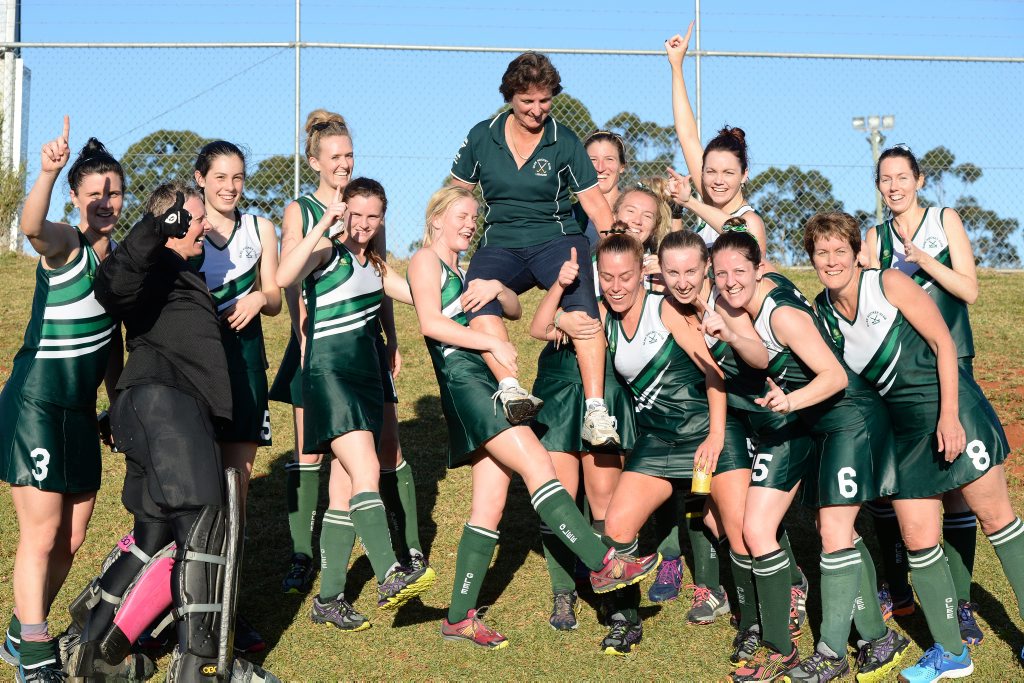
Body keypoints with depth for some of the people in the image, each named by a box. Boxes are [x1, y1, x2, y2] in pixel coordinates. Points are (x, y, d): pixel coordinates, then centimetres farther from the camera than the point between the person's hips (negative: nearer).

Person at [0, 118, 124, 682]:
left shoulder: (117, 253, 8)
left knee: (70, 540, 13)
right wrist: (47, 173, -56)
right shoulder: (64, 243, -13)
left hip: (80, 412, 7)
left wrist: (117, 403, 17)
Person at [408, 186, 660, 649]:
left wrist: (497, 290, -3)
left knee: (490, 506, 4)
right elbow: (431, 322, -13)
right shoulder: (426, 260, 3)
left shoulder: (468, 271, 27)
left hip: (489, 385, 9)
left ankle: (460, 617, 7)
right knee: (537, 464, -18)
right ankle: (602, 563, -19)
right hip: (463, 379, -9)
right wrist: (494, 343, -16)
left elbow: (514, 311, 20)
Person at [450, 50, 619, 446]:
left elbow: (595, 204, 4)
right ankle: (509, 389, -43)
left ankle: (595, 410, -36)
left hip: (557, 238, -1)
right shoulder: (482, 137, 7)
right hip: (500, 245, 1)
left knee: (581, 304, -31)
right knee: (476, 296, -33)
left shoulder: (565, 143, 3)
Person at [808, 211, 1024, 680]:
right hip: (903, 429, 5)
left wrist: (949, 415, -17)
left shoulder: (888, 283, -12)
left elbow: (943, 343, -11)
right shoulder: (821, 313, 2)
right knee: (917, 539, 2)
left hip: (953, 411, -5)